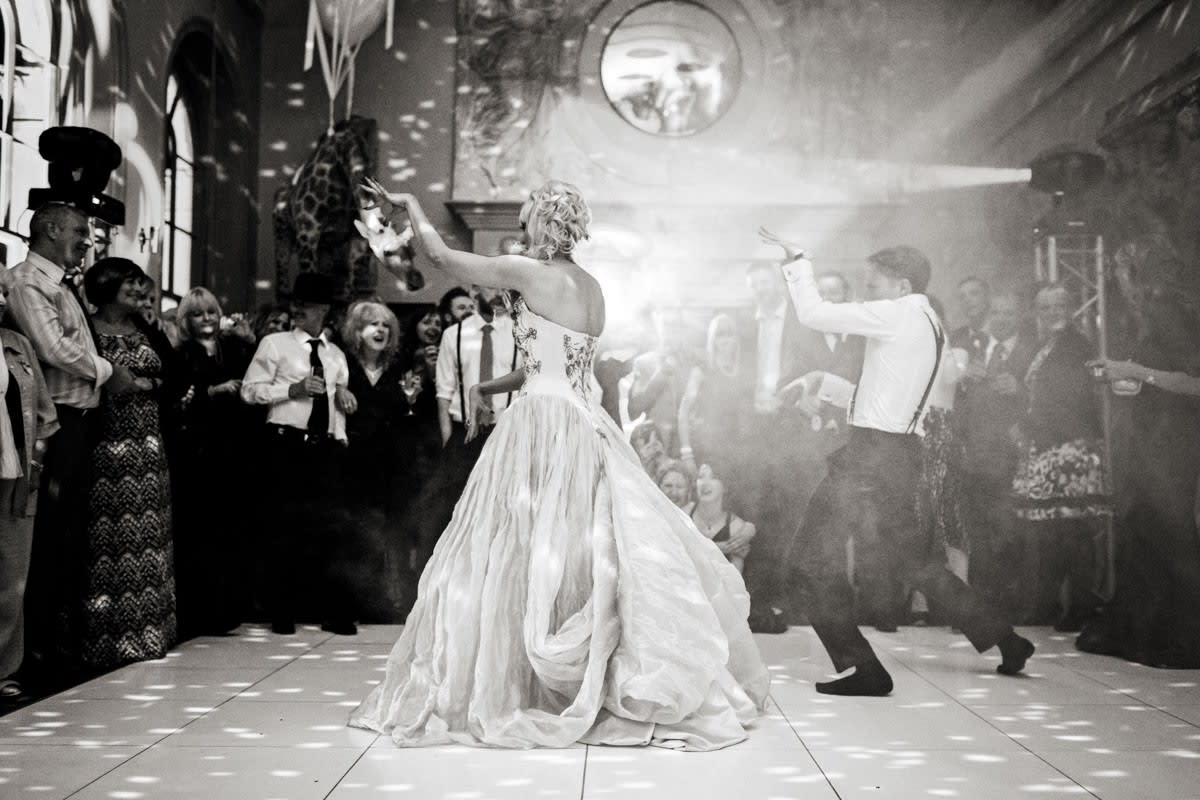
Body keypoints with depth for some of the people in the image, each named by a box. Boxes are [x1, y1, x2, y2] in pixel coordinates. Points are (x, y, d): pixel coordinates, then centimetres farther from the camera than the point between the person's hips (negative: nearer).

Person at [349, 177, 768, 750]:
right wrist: (487, 388, 22)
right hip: (584, 426, 8)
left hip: (544, 426, -7)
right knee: (595, 552, 12)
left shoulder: (529, 272, -9)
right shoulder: (592, 288, 13)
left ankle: (499, 688, 12)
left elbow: (441, 256, -2)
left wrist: (412, 205, 14)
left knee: (524, 556, 1)